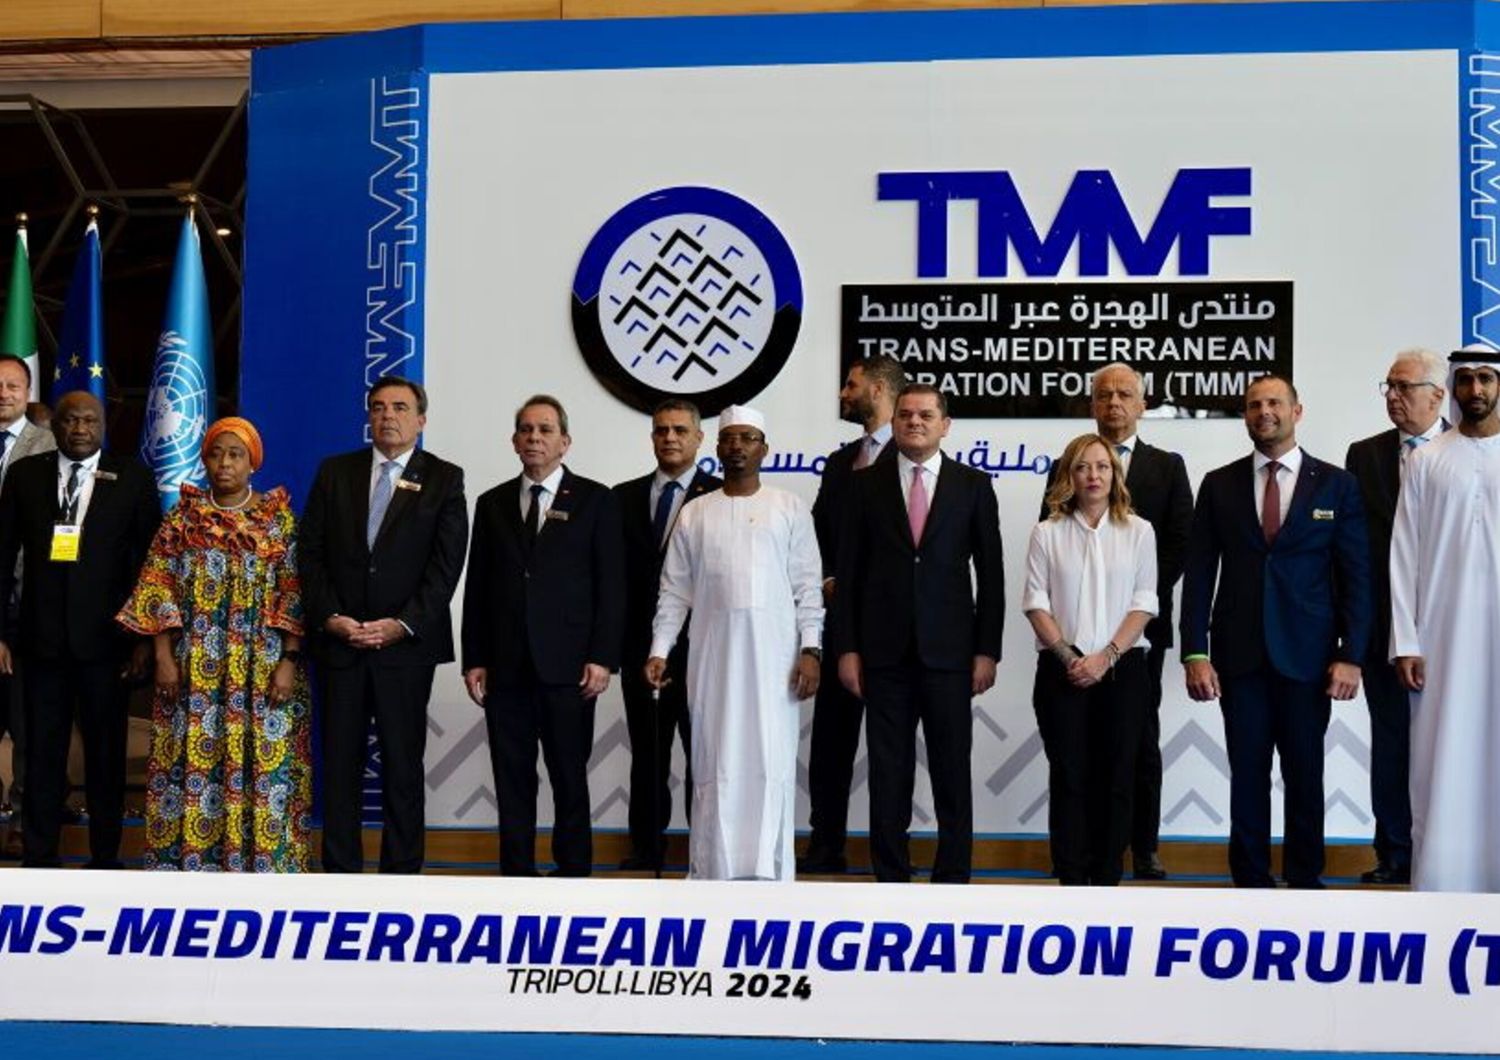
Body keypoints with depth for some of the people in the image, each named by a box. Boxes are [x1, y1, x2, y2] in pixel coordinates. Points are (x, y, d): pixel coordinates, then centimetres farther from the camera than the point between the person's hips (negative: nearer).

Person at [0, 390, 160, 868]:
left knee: (106, 752, 7)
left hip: (105, 637, -1)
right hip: (41, 637, 1)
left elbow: (149, 559, 1)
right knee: (42, 750, 6)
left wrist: (144, 636, -3)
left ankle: (105, 858, 17)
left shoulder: (132, 478, 1)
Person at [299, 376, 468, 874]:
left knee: (404, 764, 3)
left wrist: (402, 624, -13)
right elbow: (310, 551, 6)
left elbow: (446, 564, -4)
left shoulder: (445, 479, 3)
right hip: (339, 640, 2)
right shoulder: (334, 472, 10)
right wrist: (329, 617, -7)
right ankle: (340, 868, 11)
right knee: (340, 761, 4)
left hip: (406, 643, -2)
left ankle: (402, 872, 9)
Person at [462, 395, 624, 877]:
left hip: (567, 668, -3)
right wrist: (474, 660, 3)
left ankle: (573, 871, 11)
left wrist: (602, 658, -9)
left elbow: (611, 585, -1)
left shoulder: (595, 500, 3)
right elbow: (477, 588, 11)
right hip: (505, 667, 3)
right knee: (512, 779, 5)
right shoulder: (492, 503, 12)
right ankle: (516, 874, 11)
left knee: (570, 777, 3)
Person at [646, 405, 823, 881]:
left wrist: (810, 649, -6)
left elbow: (808, 586, 2)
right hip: (714, 655, 1)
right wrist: (659, 650, 1)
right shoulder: (694, 514, 10)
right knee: (715, 764, 2)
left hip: (773, 655, -1)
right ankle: (714, 871, 8)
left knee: (772, 762, -3)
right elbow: (675, 591, 10)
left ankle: (769, 873, 3)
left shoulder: (790, 509, 6)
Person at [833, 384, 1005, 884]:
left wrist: (986, 651, -2)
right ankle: (891, 877, 12)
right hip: (884, 651, 1)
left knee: (952, 769, 3)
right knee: (888, 771, 4)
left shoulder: (973, 485, 5)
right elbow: (848, 572, 5)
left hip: (948, 650, 0)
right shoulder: (867, 485, 6)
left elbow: (991, 574, 4)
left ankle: (952, 878, 11)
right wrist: (847, 649, -1)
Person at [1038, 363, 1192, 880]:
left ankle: (1145, 849, 8)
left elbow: (1181, 540, 2)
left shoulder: (1167, 466, 9)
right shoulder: (1066, 468, 10)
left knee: (1141, 736, 3)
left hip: (1141, 623, 0)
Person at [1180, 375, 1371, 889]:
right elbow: (1198, 574, 4)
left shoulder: (1336, 484, 4)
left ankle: (1304, 880, 19)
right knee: (1247, 774, 4)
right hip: (1239, 654, 1)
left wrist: (1351, 655, -5)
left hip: (1306, 654, -1)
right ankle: (1250, 881, 14)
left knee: (1305, 774, 7)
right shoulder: (1219, 485, 7)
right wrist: (1195, 653, -4)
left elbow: (1357, 576, 2)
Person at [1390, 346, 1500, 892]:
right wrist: (1406, 642, -3)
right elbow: (1404, 556, 4)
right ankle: (1439, 878, 4)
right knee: (1443, 764, 0)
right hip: (1443, 637, 0)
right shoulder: (1425, 461, 6)